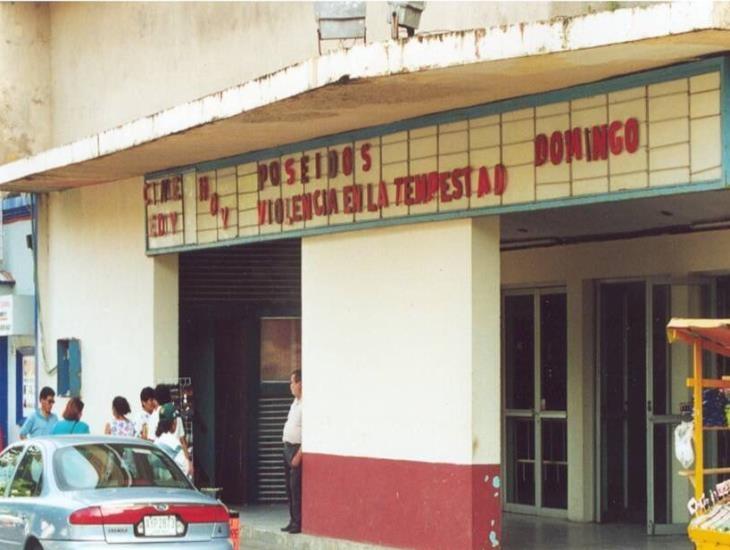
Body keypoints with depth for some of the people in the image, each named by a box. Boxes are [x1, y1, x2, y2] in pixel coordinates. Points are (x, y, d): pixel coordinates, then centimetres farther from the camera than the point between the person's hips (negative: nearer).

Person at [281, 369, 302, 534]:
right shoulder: (295, 402, 15)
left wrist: (299, 454, -22)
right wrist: (287, 446, 16)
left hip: (297, 448, -10)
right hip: (288, 447, 10)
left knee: (296, 487, -9)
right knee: (290, 487, 11)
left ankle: (298, 523, -6)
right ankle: (293, 521, 17)